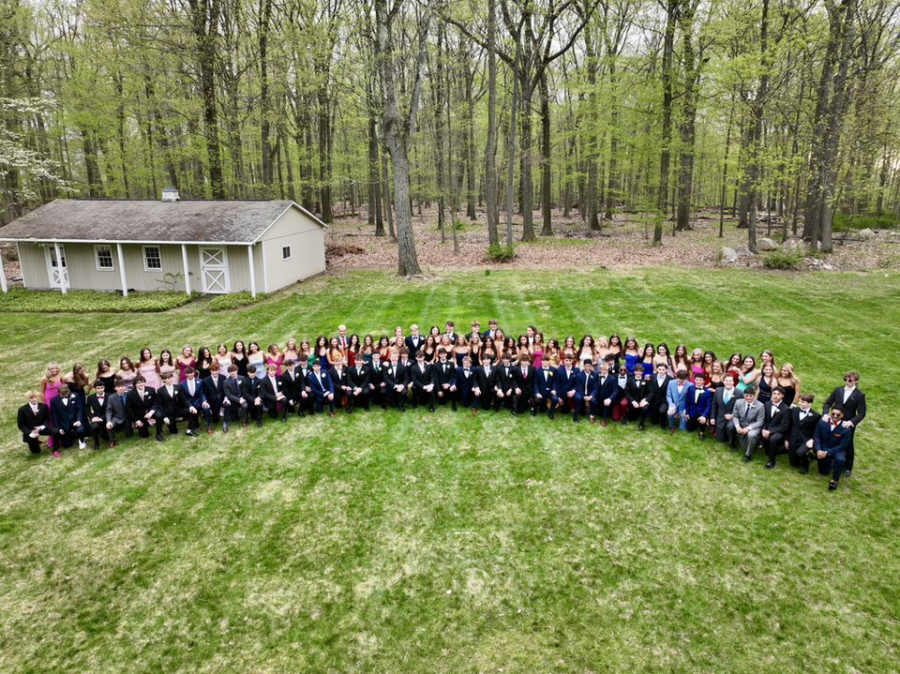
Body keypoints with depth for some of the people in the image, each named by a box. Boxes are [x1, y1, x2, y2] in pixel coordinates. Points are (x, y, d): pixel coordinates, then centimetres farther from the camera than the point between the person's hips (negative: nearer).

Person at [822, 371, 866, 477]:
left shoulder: (859, 395, -10)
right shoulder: (838, 390, -1)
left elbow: (861, 413, -11)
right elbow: (827, 403, 3)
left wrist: (851, 422, -25)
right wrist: (825, 414, -14)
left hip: (848, 425, -2)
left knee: (848, 446, 13)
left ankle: (848, 468, 30)